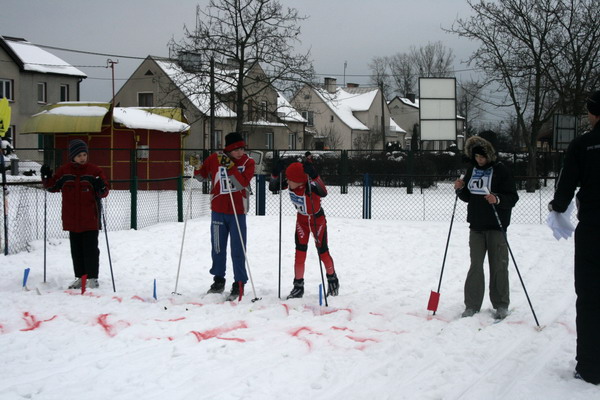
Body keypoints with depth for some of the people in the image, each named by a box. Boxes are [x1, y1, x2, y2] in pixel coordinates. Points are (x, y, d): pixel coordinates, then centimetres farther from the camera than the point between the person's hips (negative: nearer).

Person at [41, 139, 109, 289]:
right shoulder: (64, 171, 5)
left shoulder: (94, 170, -3)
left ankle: (92, 278, 5)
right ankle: (80, 277, 20)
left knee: (90, 249, -2)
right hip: (72, 219, 3)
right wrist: (46, 177, -3)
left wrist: (101, 188, -23)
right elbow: (53, 187, 14)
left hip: (90, 219, -3)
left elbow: (105, 192, -1)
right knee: (76, 249, 10)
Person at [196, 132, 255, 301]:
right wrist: (196, 167, -8)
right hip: (218, 210, 2)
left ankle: (239, 283, 6)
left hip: (237, 211, -2)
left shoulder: (248, 162, -5)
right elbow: (203, 175, 12)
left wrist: (231, 167, -26)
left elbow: (243, 183, -19)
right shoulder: (214, 159, -4)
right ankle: (218, 280, 26)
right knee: (217, 247, 11)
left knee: (238, 249, -2)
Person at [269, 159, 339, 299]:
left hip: (317, 220, -4)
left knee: (323, 252, 7)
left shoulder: (310, 186, -37)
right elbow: (272, 188, -9)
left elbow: (323, 192, -57)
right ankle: (298, 286, 8)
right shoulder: (289, 183, -19)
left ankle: (332, 279, 33)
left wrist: (314, 176, -66)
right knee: (300, 253, -2)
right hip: (302, 219, 4)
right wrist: (275, 174, -27)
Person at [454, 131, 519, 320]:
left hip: (496, 226, -5)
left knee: (498, 265, 2)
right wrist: (460, 189, -3)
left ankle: (501, 305, 13)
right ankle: (472, 305, 14)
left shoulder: (501, 170, -9)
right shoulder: (472, 170, 9)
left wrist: (498, 199, -30)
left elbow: (513, 197, -12)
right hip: (476, 225, 5)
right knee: (475, 265, 8)